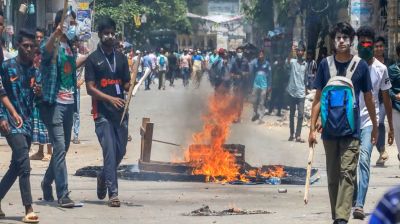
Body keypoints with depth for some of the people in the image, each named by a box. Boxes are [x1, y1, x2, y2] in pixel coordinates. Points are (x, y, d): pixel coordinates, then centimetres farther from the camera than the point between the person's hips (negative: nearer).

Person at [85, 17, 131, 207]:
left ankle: (103, 177, 36)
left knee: (120, 151, 9)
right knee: (109, 152, -10)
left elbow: (127, 85, 15)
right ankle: (113, 193, -10)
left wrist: (130, 86, -10)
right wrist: (110, 99, -19)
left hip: (120, 111, 5)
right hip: (102, 113, -5)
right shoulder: (93, 59, 0)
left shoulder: (121, 58, 13)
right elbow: (90, 88, -6)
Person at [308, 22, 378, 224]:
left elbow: (368, 99, 8)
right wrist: (312, 128, 3)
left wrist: (375, 127, 12)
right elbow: (318, 98, 7)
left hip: (351, 130, -3)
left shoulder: (360, 65, 0)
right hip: (329, 130, 3)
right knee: (332, 176, 9)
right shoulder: (325, 64, 4)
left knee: (347, 174, -10)